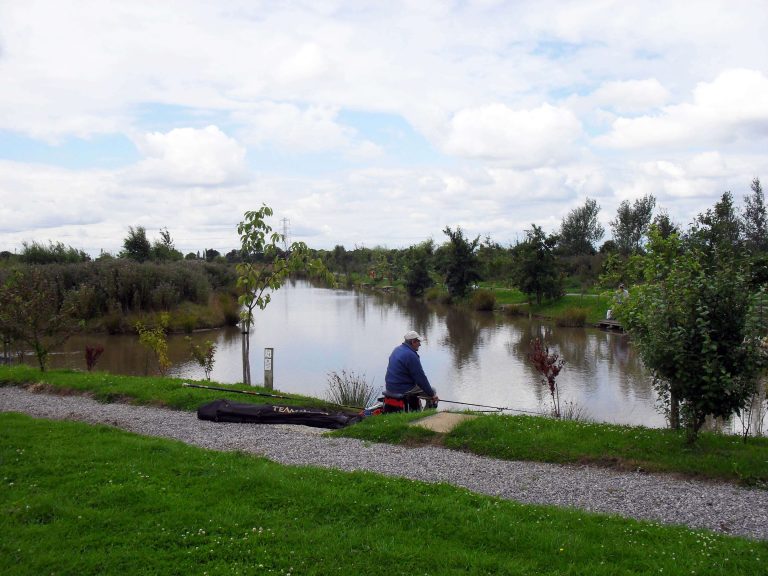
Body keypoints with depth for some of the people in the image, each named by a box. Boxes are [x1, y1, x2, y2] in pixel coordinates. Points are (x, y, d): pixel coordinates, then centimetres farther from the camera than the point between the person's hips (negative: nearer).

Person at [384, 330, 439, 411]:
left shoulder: (396, 350, 9)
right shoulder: (411, 355, -20)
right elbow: (421, 378, -18)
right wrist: (432, 394, -8)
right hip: (403, 389, -9)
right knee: (432, 391, 6)